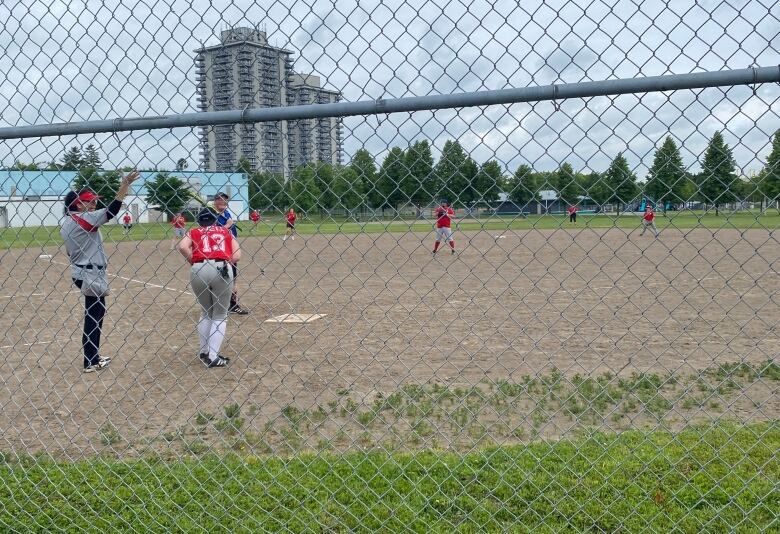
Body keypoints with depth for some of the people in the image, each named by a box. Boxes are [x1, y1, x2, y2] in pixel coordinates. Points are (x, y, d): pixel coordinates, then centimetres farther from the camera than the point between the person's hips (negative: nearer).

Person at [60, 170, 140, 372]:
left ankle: (93, 355, 27)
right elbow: (112, 210, -28)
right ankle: (90, 362, 6)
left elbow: (70, 251, 17)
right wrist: (124, 185, -27)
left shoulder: (66, 222, 10)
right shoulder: (84, 218, -18)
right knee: (94, 314, -1)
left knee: (96, 312, 18)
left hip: (80, 271, 10)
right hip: (91, 274, -10)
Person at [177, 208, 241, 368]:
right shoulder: (226, 231, 21)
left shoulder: (194, 232, 20)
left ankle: (204, 353, 28)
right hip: (222, 269, -1)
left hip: (198, 270, 1)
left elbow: (182, 247, -2)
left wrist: (194, 262, 10)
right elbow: (236, 256, 7)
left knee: (206, 313, 22)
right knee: (220, 315, 10)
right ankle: (213, 358, 4)